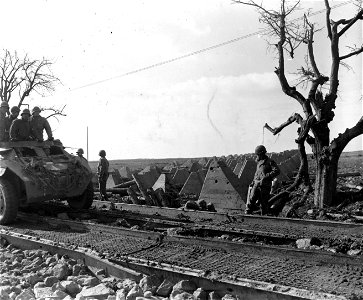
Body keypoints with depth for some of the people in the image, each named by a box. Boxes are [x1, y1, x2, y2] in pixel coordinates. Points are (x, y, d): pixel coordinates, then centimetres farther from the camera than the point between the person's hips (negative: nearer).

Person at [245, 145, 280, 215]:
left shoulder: (270, 162, -5)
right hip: (256, 184, 5)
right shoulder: (259, 162, 17)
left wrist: (267, 176, -22)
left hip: (265, 186, -5)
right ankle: (247, 214, -9)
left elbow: (277, 171, -16)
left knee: (263, 202, 2)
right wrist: (253, 182, 18)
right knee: (251, 199, -8)